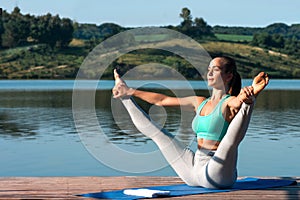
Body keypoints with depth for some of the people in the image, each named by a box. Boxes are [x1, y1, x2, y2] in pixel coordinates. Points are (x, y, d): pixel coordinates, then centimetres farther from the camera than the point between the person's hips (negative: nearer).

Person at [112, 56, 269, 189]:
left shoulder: (231, 102, -5)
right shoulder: (200, 102, 16)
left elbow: (237, 103, -31)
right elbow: (162, 100, 23)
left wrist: (249, 98, -54)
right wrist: (130, 92, 25)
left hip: (215, 175, -7)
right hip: (194, 170, 7)